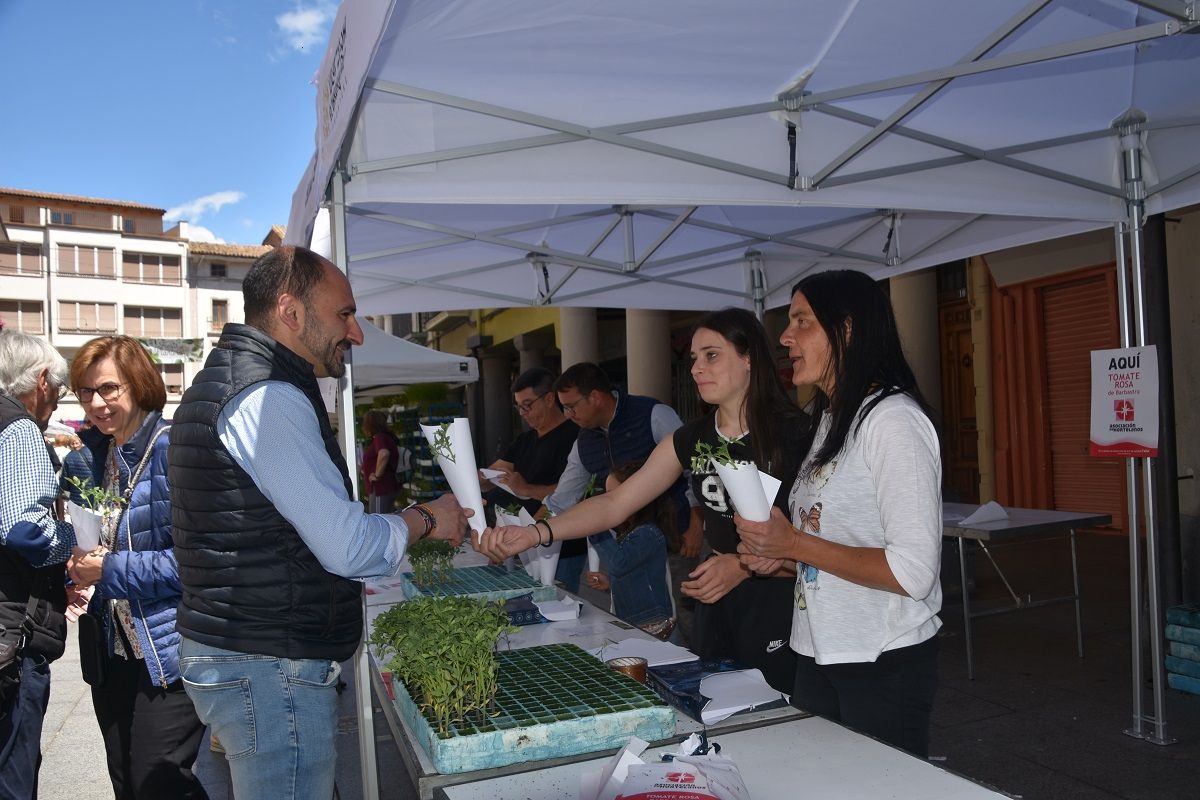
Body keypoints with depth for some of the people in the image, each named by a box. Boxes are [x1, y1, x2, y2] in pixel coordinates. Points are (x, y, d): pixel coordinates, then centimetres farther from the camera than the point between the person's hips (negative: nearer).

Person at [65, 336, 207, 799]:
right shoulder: (92, 451, 8)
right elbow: (91, 536, 18)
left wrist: (112, 570, -17)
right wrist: (79, 567, -3)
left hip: (166, 656, -8)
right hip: (112, 652, 8)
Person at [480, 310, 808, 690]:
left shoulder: (793, 431, -11)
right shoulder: (691, 440, 4)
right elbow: (615, 504, -1)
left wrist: (745, 565, -22)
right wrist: (535, 533, -13)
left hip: (782, 601, -4)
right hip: (717, 600, 5)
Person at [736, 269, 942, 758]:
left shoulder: (892, 420, -18)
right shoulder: (829, 420, 11)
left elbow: (913, 572, -25)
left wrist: (795, 544, -20)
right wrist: (779, 552, 2)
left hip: (885, 663, -9)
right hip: (818, 656, 9)